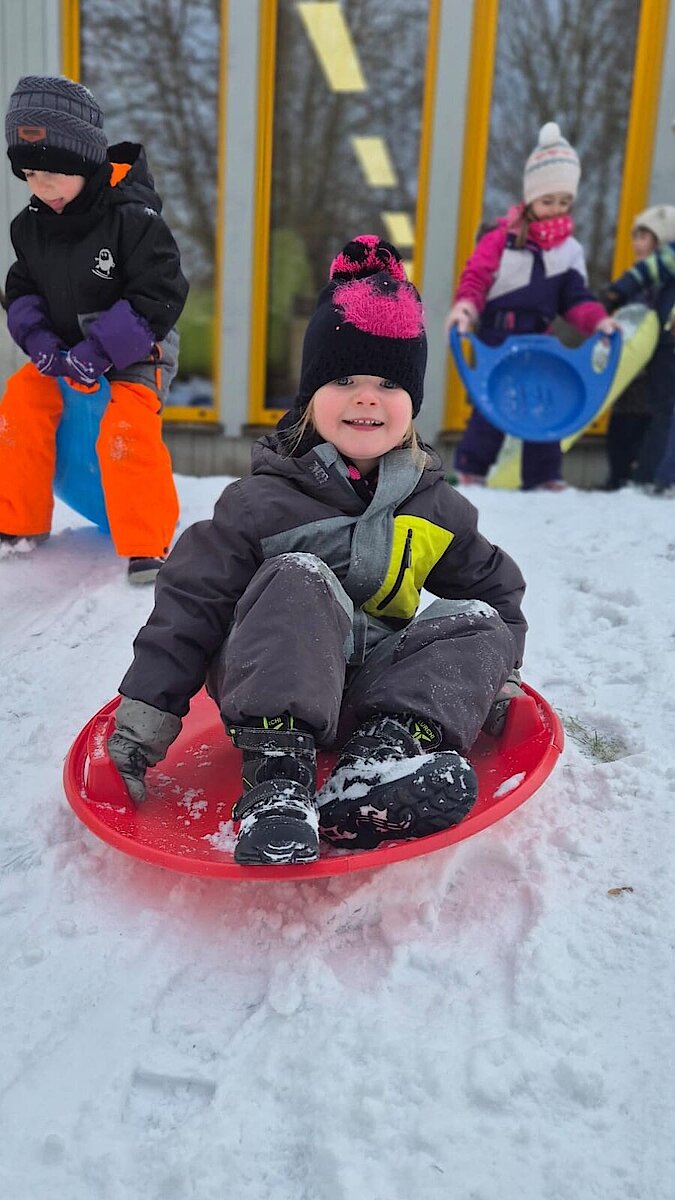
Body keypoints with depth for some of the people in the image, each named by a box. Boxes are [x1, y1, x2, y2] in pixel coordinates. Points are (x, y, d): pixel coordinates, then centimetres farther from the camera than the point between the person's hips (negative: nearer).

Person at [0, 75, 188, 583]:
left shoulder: (134, 219, -21)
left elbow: (158, 299, -24)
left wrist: (97, 353, -27)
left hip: (136, 349, -6)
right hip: (64, 349, 6)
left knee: (126, 431, -28)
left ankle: (147, 545, -14)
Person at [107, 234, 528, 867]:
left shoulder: (436, 509, 5)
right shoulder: (261, 503, -9)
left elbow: (494, 589, 19)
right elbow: (191, 603, -10)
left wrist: (493, 674, 12)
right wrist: (147, 708, -14)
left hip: (372, 685, 5)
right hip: (270, 682, -4)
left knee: (476, 624, -14)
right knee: (300, 577, -30)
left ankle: (379, 758, -37)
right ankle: (276, 772, -41)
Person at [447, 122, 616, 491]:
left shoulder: (570, 250, 9)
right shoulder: (503, 236, -2)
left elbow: (575, 299, 7)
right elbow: (476, 276, -7)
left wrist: (597, 319, -11)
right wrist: (466, 305, -26)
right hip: (494, 339, -4)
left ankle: (545, 480, 11)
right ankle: (469, 472, 8)